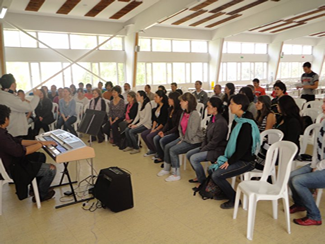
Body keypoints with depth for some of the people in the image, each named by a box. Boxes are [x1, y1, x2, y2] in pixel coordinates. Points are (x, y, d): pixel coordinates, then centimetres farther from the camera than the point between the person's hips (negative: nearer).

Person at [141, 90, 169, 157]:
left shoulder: (165, 107, -18)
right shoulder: (158, 106, 10)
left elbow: (164, 123, -19)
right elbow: (155, 119, 12)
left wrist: (156, 130, -14)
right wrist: (153, 128, 1)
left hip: (162, 128, -9)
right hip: (157, 126, 10)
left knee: (149, 136, -23)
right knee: (143, 134, 3)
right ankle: (152, 150, 16)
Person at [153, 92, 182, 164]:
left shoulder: (180, 111, -19)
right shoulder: (170, 109, 8)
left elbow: (177, 127, -19)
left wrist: (166, 133, -17)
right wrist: (162, 131, -2)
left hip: (176, 133, -9)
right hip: (170, 131, 9)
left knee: (162, 140, -24)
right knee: (155, 138, -6)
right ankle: (161, 157, 9)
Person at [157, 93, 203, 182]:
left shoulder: (195, 114, -21)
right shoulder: (184, 113, 6)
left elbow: (192, 132, -22)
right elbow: (181, 127, 12)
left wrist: (183, 140, -15)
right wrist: (181, 138, 0)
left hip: (193, 141, -9)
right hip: (184, 138, 9)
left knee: (173, 150, -18)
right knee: (167, 146, 1)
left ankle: (176, 174, -5)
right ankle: (166, 169, 16)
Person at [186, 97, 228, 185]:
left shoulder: (221, 122, -24)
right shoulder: (213, 118, 5)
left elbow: (214, 142, -22)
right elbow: (206, 136, 12)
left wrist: (202, 151, -13)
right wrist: (202, 147, 1)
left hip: (217, 150, -10)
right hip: (209, 147, 10)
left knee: (194, 158, -20)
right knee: (189, 154, 6)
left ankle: (202, 181, -1)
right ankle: (200, 176, 18)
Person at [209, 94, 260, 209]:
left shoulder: (247, 124, -21)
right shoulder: (237, 120, 6)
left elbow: (243, 148, -22)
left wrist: (229, 161, -16)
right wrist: (226, 157, 5)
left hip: (245, 161, -9)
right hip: (234, 157, 9)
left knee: (217, 175, -18)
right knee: (211, 169, 4)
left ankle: (234, 199, 2)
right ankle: (225, 192, 21)